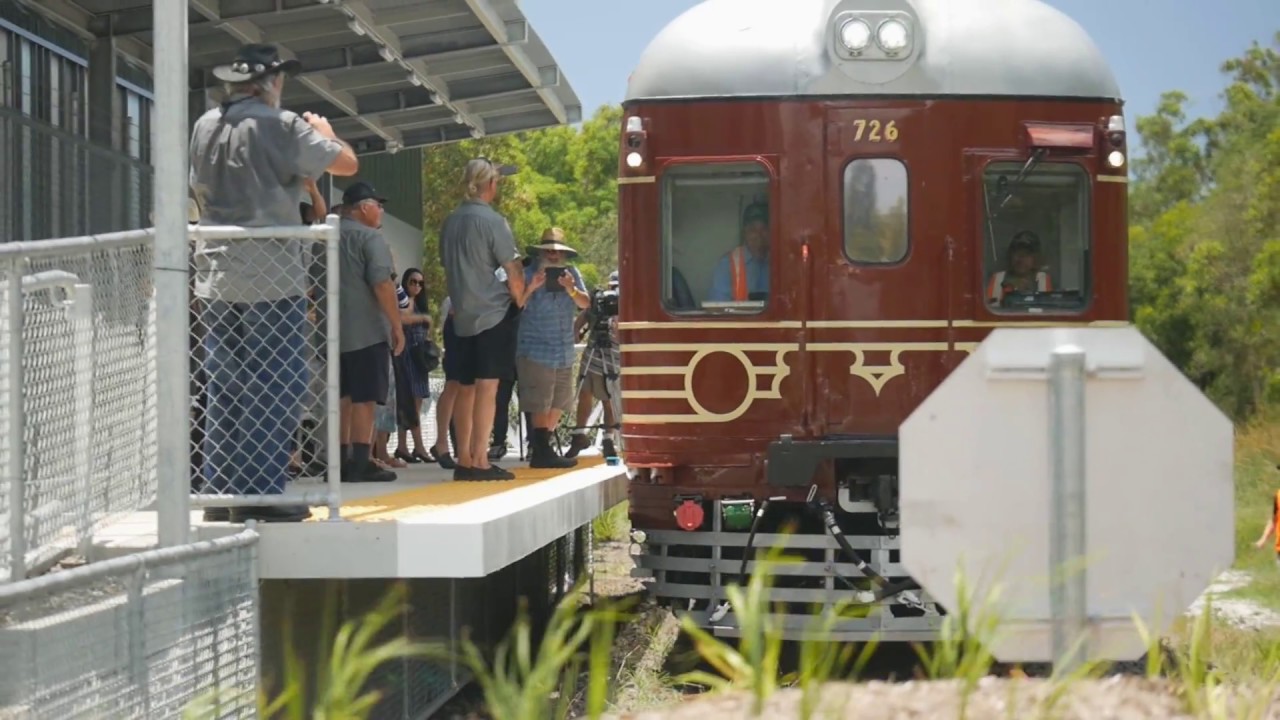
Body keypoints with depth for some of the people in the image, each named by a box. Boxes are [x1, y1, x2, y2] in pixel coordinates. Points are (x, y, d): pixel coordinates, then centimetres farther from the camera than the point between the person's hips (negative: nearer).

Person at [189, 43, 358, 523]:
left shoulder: (205, 127, 10)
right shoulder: (281, 127, -9)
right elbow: (347, 164, -5)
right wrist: (324, 132, 15)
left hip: (215, 277, 6)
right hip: (271, 277, -6)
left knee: (223, 390, 10)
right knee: (272, 390, -1)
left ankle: (219, 492, 11)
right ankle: (261, 494, -4)